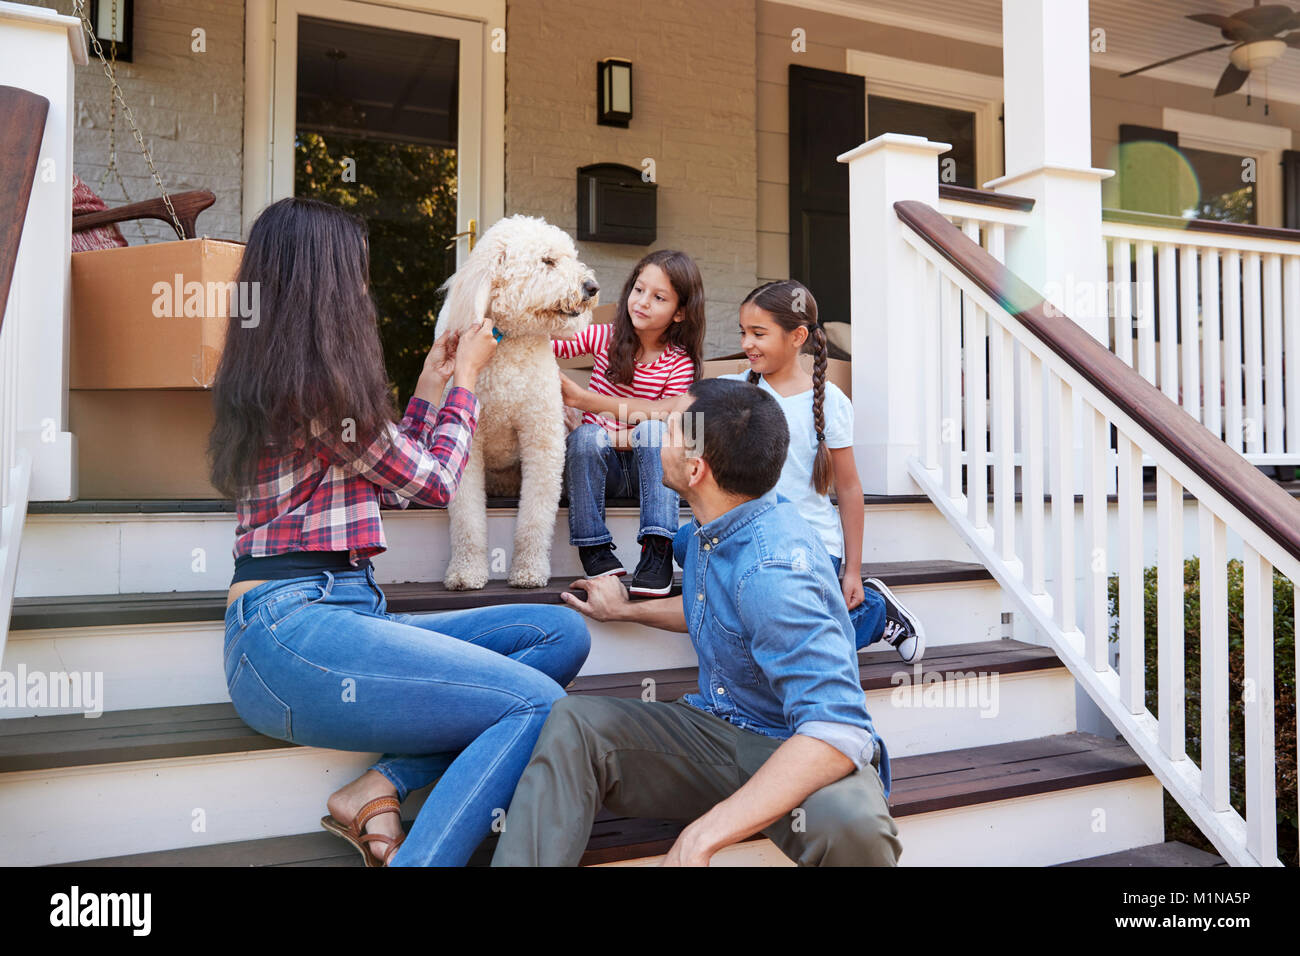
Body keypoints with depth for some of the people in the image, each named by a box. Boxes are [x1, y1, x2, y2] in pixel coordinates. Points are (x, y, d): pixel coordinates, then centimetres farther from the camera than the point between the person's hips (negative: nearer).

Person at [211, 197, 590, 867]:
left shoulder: (276, 382, 20)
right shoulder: (320, 383, -10)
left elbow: (393, 477, 26)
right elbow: (433, 483, 1)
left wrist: (431, 384, 30)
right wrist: (466, 377, 15)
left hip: (335, 611, 10)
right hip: (291, 623, -10)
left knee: (561, 634, -4)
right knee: (538, 705, -22)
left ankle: (382, 787, -12)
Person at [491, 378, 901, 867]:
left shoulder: (772, 570, -27)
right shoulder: (711, 528, 2)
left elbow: (838, 731, -35)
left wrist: (702, 837, -37)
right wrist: (626, 610, 30)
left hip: (803, 753, -8)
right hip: (716, 729, 8)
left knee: (849, 823, -42)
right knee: (572, 719, -16)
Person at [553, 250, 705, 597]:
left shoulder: (680, 363, -1)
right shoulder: (603, 337, 4)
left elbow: (668, 416, -14)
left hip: (645, 464, -1)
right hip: (597, 460, 1)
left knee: (653, 428, -32)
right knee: (587, 434, -31)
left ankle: (657, 550, -35)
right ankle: (593, 545, -22)